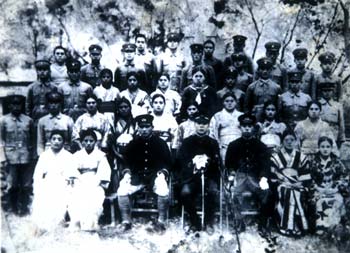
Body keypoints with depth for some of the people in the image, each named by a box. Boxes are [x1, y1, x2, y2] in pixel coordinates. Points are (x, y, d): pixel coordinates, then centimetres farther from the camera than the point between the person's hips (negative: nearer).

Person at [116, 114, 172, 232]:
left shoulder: (160, 143, 4)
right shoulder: (133, 144, 7)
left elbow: (167, 162, 6)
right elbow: (125, 161, 12)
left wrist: (162, 174, -11)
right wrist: (126, 173, -6)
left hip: (155, 176, -2)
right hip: (136, 177, 2)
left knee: (164, 192, -33)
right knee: (121, 191, -24)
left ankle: (161, 221, -13)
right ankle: (126, 221, -9)